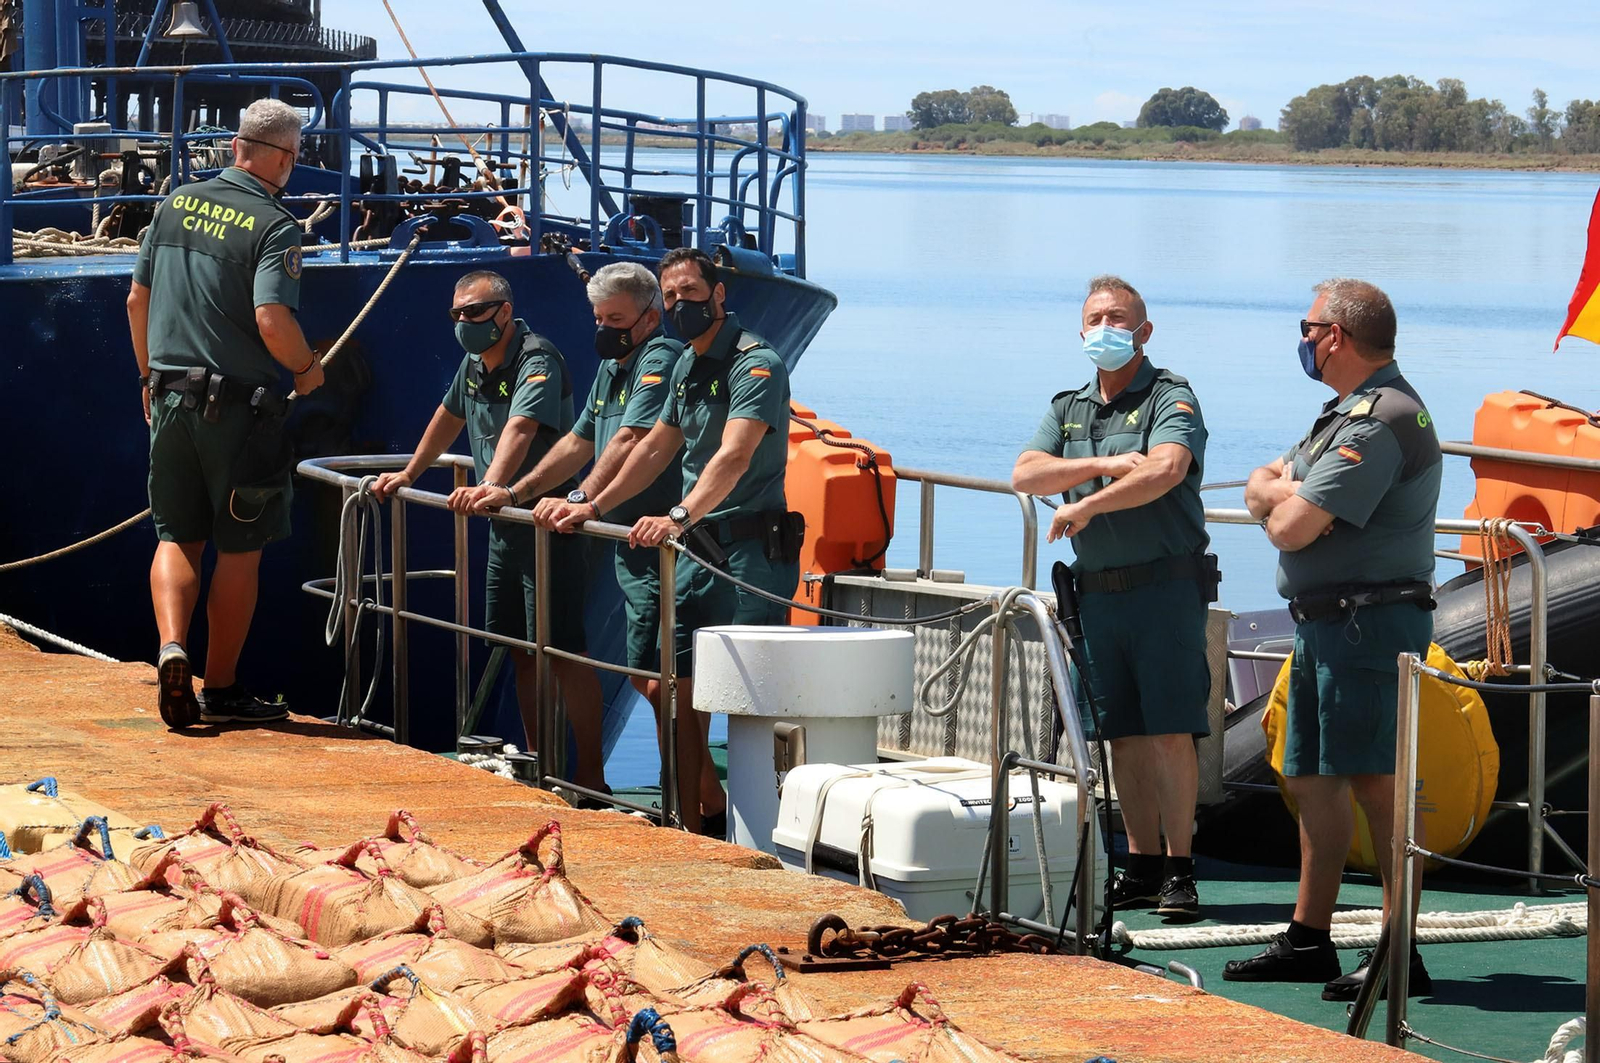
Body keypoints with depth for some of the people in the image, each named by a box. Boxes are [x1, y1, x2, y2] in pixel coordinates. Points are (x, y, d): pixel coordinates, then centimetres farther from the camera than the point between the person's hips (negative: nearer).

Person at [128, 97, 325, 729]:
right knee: (240, 549, 7)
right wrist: (307, 369, -4)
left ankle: (171, 646, -11)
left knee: (176, 536, 13)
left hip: (171, 398, 5)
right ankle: (221, 689, 12)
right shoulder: (273, 227, -13)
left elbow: (137, 299, 12)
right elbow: (272, 321, -24)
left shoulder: (176, 206, 7)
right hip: (238, 405, -5)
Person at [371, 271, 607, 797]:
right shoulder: (474, 363, 10)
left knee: (562, 653, -12)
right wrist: (408, 475, 33)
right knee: (520, 652, 12)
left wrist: (492, 486, -49)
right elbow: (449, 417, 29)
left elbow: (520, 428, -34)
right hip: (503, 528, 9)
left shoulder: (537, 361, -17)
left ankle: (591, 779, -10)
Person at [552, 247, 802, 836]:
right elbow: (657, 446, 28)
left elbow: (734, 456, -28)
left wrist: (680, 516, -42)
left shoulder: (756, 363, -14)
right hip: (697, 550, 9)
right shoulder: (686, 366, 16)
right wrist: (594, 507, 26)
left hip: (752, 550, -9)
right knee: (673, 689, 6)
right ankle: (705, 822, 14)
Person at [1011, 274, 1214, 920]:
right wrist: (1103, 465, -13)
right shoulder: (1068, 408, 16)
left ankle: (1179, 868, -5)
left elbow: (1166, 470, -22)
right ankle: (1142, 865, 13)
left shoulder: (1170, 400, -3)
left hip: (1165, 585, -6)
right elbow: (1025, 474, 0)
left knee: (1170, 733, -9)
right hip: (1097, 592, 6)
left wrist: (1085, 506, -17)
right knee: (1124, 737, 8)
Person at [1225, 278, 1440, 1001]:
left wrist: (1279, 497, 3)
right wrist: (1285, 489, -7)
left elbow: (1291, 528, -20)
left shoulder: (1379, 421, -17)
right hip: (1324, 620, 11)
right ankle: (1309, 941, 21)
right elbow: (1261, 491, 16)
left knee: (1376, 783, -11)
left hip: (1370, 622, -11)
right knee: (1311, 778, 14)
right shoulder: (1347, 411, 19)